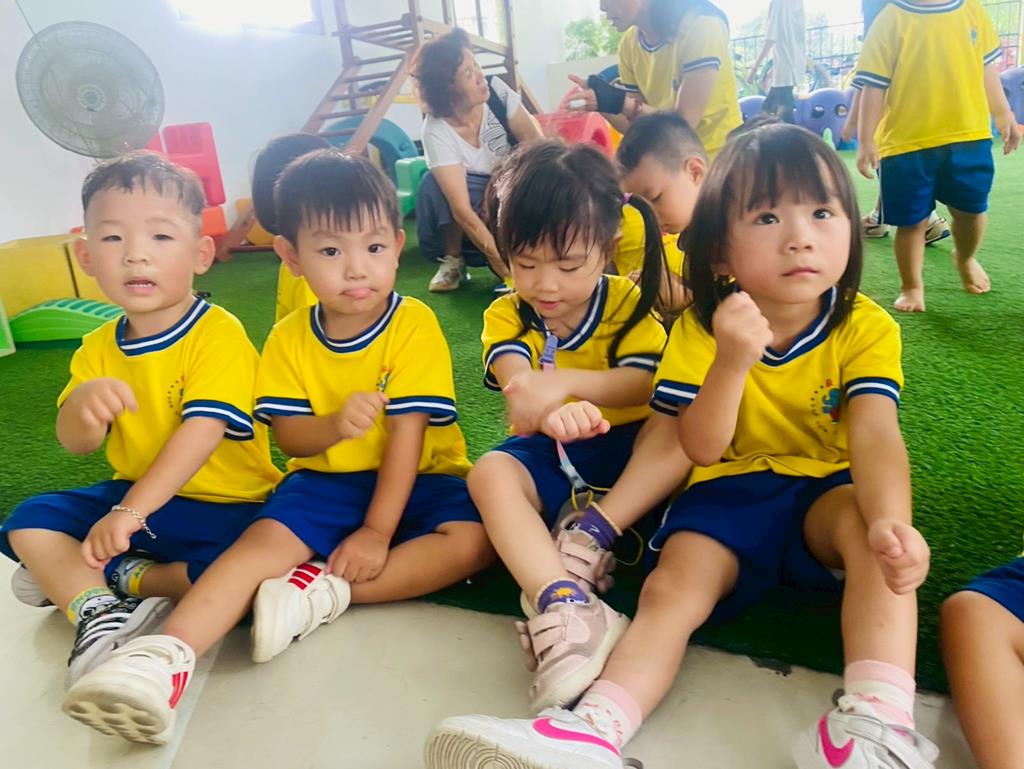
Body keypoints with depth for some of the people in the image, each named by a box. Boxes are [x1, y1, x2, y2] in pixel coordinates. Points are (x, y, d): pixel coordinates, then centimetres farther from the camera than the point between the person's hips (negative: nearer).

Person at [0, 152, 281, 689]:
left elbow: (201, 433, -26)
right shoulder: (98, 348, 4)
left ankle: (72, 577, -11)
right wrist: (83, 405, -27)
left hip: (222, 505, -6)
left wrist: (128, 513, -33)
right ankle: (99, 612, -18)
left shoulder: (219, 334, -18)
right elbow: (74, 443, -2)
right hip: (133, 494, 6)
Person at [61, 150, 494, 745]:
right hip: (326, 479, 3)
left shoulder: (414, 325, -12)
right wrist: (335, 426, -28)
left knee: (475, 539, -28)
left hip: (417, 479, -2)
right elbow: (288, 436, -3)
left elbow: (407, 433, -16)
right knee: (264, 539, -23)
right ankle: (168, 654, -33)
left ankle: (323, 591, -28)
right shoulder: (290, 338, 0)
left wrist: (378, 530, -19)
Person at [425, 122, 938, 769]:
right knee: (672, 586, -23)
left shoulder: (866, 328, -7)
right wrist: (733, 359, -29)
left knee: (868, 522, -32)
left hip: (825, 488, 0)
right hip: (727, 491, 1)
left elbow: (875, 434, -21)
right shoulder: (701, 328, -6)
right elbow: (701, 449, -12)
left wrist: (891, 521, -43)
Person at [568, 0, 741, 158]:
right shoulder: (629, 44, -1)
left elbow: (684, 121, -22)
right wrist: (601, 102, -17)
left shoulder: (701, 25, -17)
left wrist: (619, 103, -31)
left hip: (720, 159, -5)